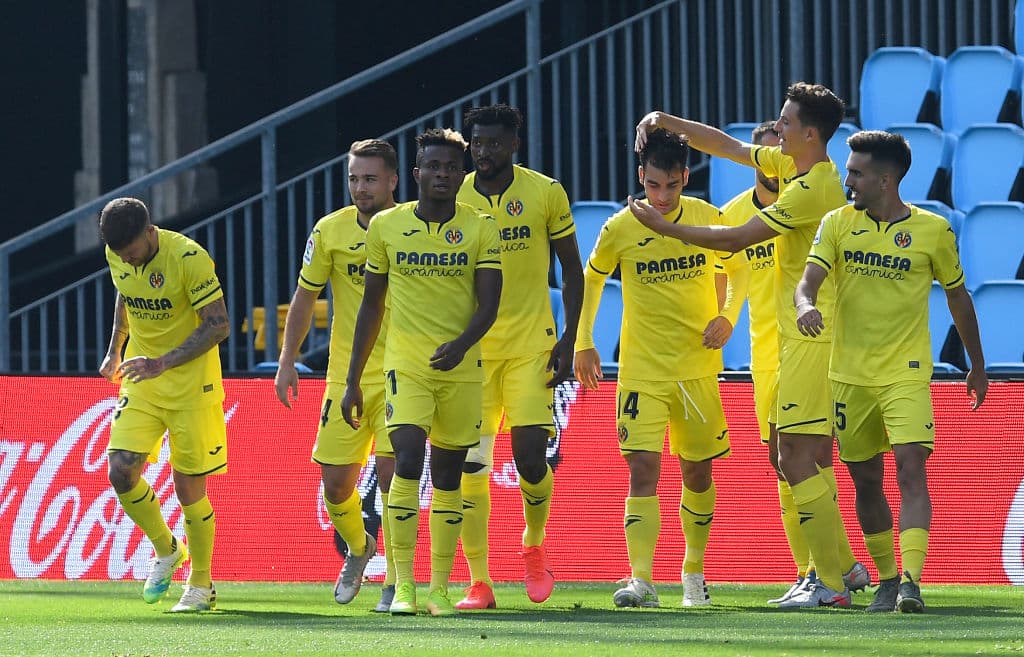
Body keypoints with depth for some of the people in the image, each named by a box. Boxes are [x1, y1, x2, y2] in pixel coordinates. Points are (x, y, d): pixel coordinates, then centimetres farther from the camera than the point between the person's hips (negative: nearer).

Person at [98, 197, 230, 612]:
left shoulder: (189, 258, -21)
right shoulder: (117, 256, -2)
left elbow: (218, 325, -20)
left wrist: (162, 363, -27)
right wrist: (115, 350, 20)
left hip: (191, 384, -5)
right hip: (140, 380, 5)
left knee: (189, 487, -3)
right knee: (121, 473, -9)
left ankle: (201, 586, 14)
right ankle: (166, 550, 17)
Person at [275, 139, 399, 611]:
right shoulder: (331, 230, 0)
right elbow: (305, 297, 8)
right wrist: (286, 361, 3)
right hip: (346, 374, 3)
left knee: (391, 470, -15)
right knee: (335, 482, 3)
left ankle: (396, 582, -3)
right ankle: (359, 547, 35)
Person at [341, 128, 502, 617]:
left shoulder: (480, 230, 0)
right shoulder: (387, 226, 2)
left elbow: (488, 304, -6)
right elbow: (371, 306, 9)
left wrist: (461, 344, -27)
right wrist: (352, 380, 8)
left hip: (461, 368, 1)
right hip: (405, 365, -1)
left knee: (447, 476, 6)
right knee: (407, 462, -18)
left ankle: (441, 586, 13)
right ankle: (403, 584, -16)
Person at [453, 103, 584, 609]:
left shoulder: (545, 193, -2)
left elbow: (572, 268, 5)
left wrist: (569, 339, -3)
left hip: (531, 345, -1)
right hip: (472, 348, 1)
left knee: (530, 458, -10)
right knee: (471, 467, -3)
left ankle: (534, 548, 19)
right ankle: (478, 581, 4)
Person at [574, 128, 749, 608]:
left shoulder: (707, 219, -3)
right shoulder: (620, 229, -6)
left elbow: (737, 269, 14)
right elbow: (591, 280, 11)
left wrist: (728, 316, -2)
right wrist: (583, 343, 8)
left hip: (698, 366, 2)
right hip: (641, 370, -2)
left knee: (697, 472, 11)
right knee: (642, 469, -13)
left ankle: (694, 570, 29)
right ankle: (641, 581, -20)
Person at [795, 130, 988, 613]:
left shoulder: (933, 230, -3)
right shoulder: (838, 224, 2)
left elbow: (957, 296, 10)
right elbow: (809, 279, -9)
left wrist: (977, 366, 17)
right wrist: (805, 305, -34)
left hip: (907, 374, -3)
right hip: (850, 374, 3)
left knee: (911, 469, -18)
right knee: (865, 482, 9)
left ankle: (912, 581, -25)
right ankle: (887, 580, 22)